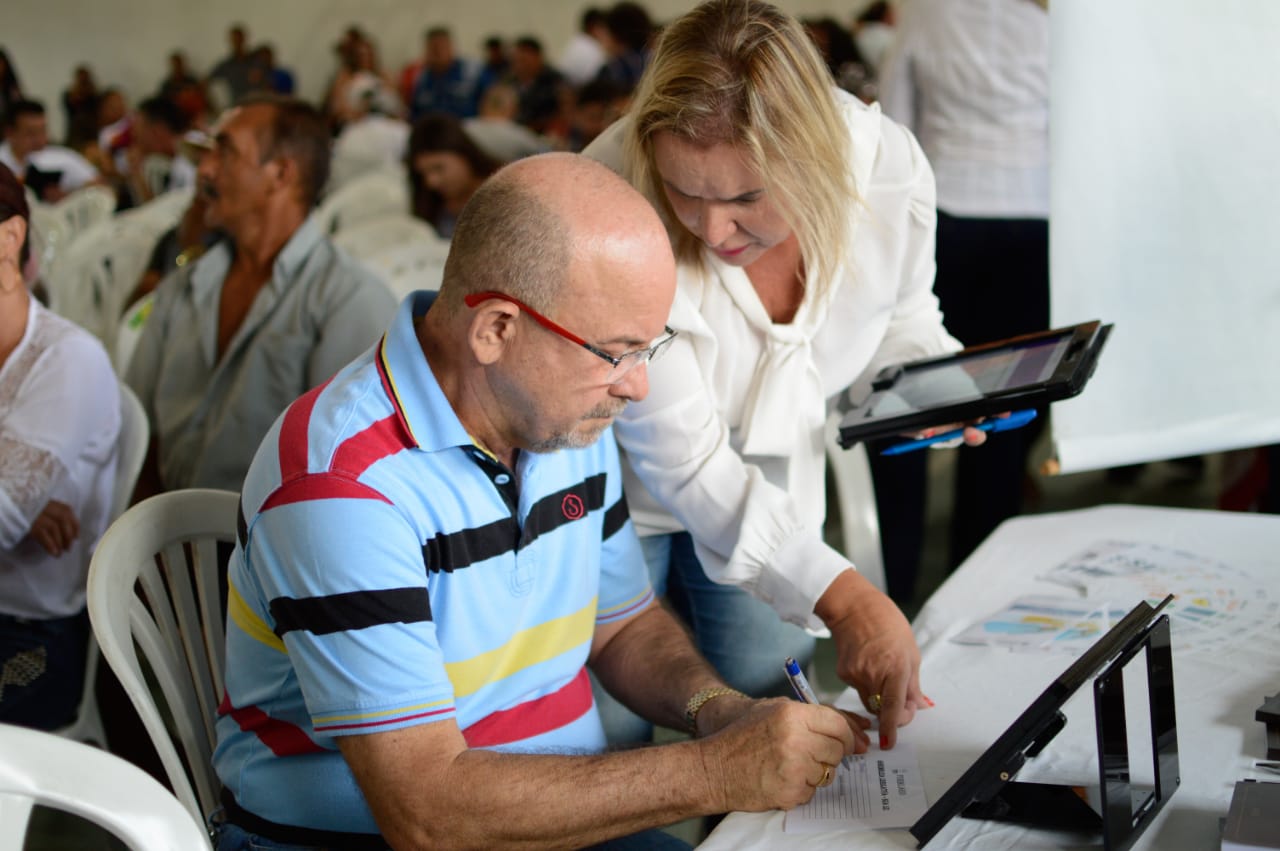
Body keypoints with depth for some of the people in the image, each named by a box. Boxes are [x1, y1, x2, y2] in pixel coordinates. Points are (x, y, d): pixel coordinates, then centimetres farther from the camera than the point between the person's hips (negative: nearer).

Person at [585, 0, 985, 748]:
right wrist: (843, 598, -39)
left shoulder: (890, 169, -22)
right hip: (619, 487, -3)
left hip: (770, 483, 4)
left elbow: (897, 316, 3)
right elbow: (682, 458, -33)